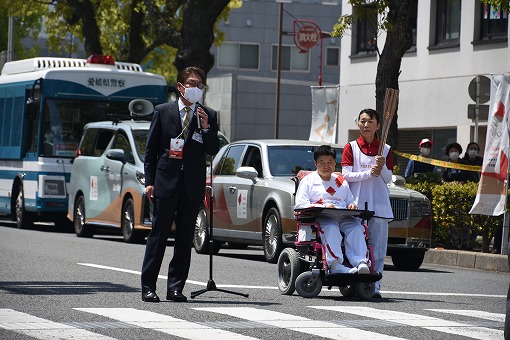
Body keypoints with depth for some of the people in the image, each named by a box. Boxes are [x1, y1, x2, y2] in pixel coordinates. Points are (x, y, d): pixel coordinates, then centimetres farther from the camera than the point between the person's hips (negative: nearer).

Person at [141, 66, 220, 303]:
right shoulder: (163, 112, 5)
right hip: (166, 181, -2)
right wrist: (149, 181, -2)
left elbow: (213, 151, 5)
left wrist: (206, 127, -11)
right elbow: (151, 149, 5)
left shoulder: (208, 116, 9)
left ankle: (175, 288, 9)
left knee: (185, 237, 3)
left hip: (193, 184, 2)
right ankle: (148, 287, 1)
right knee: (159, 234, -3)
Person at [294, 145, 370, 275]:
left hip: (343, 218, 4)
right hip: (319, 218, -4)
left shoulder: (342, 182, 29)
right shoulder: (308, 180, 14)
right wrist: (323, 207, -14)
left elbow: (350, 201, 31)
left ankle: (361, 263, -44)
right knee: (330, 227, -38)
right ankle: (335, 265, -52)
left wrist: (352, 206, 3)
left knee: (356, 226, -29)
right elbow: (300, 205, 0)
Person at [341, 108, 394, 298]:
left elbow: (388, 179, 8)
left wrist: (382, 167, -12)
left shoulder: (385, 149, 12)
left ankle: (374, 286, 0)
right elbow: (346, 175, -2)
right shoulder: (351, 148, 7)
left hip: (379, 206, 2)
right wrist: (369, 173, -14)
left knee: (378, 248, -3)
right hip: (357, 204, -1)